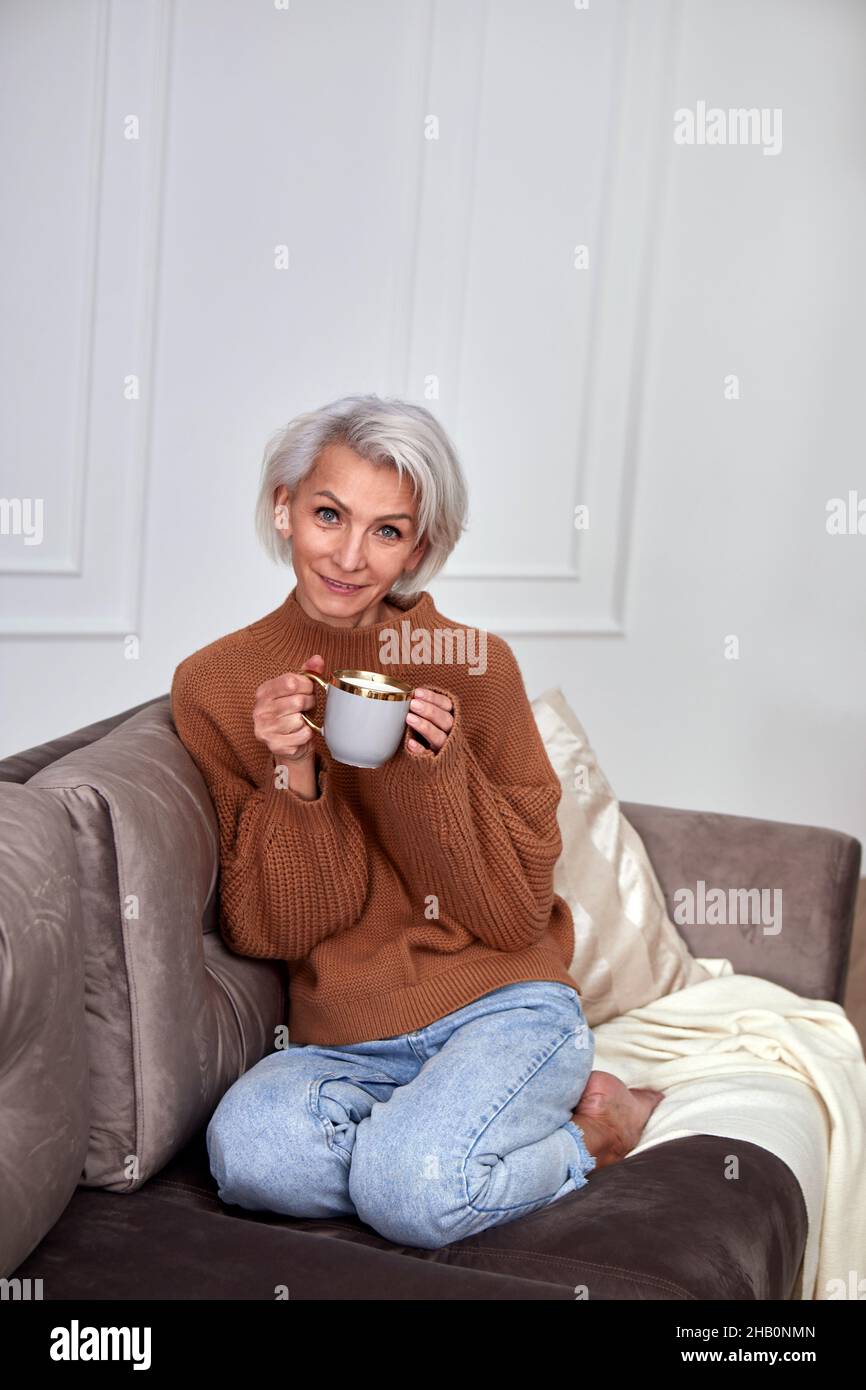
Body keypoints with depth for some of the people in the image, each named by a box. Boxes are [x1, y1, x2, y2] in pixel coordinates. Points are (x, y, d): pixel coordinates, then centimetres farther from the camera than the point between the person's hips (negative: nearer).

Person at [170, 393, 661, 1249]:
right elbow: (266, 934, -1)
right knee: (247, 1152, -30)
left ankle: (585, 1127, 3)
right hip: (339, 1043, 3)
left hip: (501, 1008, -2)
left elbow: (519, 914, -2)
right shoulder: (215, 685, 0)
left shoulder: (473, 665, -3)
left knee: (412, 1188, -31)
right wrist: (293, 781, -17)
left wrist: (437, 769, -17)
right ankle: (571, 1130, -7)